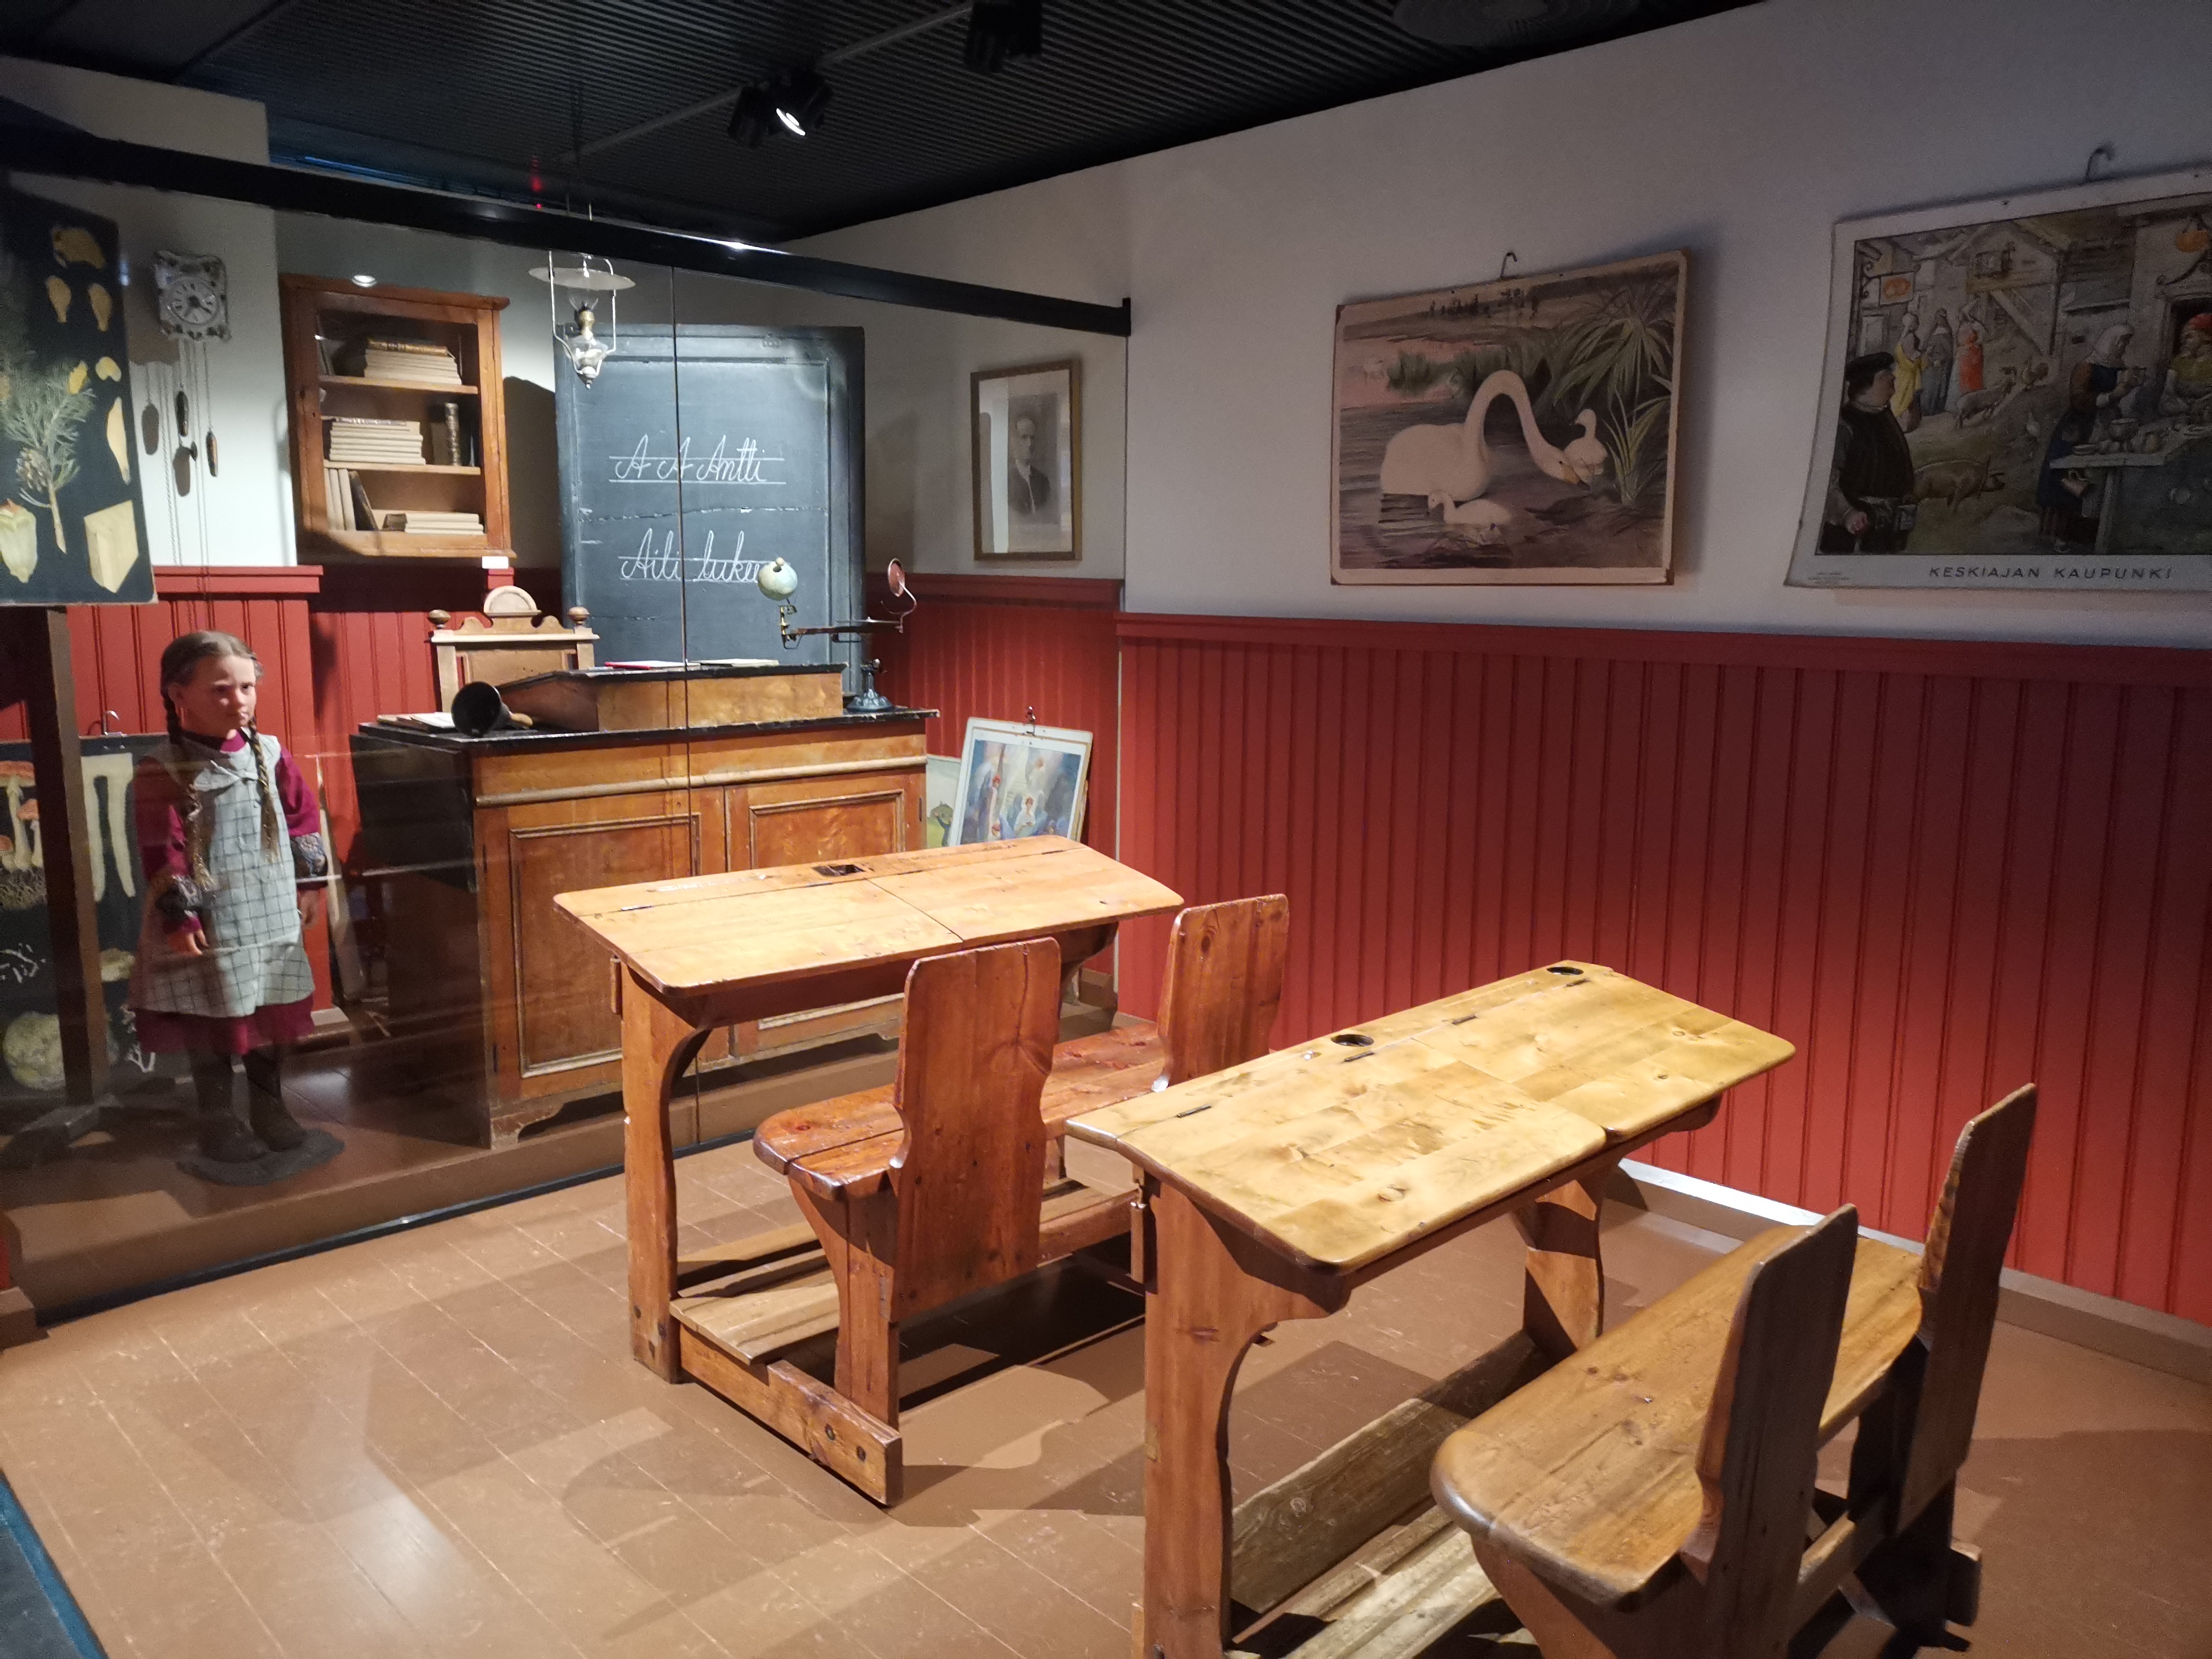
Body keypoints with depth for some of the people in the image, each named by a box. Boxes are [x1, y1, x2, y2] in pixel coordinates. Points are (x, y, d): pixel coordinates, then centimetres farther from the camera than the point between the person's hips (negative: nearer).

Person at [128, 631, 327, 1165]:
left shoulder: (269, 753, 2)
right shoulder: (163, 770, -11)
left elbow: (303, 814, 10)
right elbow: (161, 852, -13)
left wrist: (308, 881, 9)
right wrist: (178, 916, -15)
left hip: (272, 917, 4)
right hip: (209, 925, -4)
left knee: (272, 1019, 14)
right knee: (211, 1030, 7)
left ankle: (270, 1110, 31)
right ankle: (220, 1122, 22)